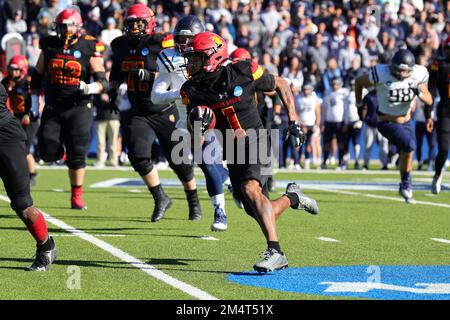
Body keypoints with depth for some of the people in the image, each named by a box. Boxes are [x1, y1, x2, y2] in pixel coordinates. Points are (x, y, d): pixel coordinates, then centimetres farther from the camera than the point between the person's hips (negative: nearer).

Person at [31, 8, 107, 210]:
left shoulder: (88, 48, -5)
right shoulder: (49, 46, 3)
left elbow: (102, 81, -7)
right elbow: (38, 75, 15)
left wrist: (91, 88, -28)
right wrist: (34, 103, 13)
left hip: (79, 108, -3)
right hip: (53, 108, 3)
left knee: (77, 154, -7)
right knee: (48, 153, -3)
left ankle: (77, 197, 5)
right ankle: (62, 149, 34)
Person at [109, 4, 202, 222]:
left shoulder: (160, 45, -15)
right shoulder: (121, 46, 3)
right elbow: (116, 73, 21)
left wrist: (150, 75, -30)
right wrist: (112, 91, 6)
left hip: (165, 112, -4)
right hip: (139, 115, 4)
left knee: (179, 161, 5)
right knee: (138, 156, -16)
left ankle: (194, 203, 28)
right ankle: (160, 199, 4)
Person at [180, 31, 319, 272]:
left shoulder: (244, 73, -13)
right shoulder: (193, 90, -3)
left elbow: (281, 85, 4)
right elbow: (196, 135, 7)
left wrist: (293, 121, -2)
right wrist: (199, 124, -18)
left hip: (255, 142, -5)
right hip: (231, 153, 5)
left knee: (250, 189, -31)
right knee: (258, 213, 4)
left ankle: (275, 252, -33)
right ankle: (292, 197, 36)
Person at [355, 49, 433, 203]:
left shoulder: (418, 75, -14)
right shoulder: (381, 74, -25)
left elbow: (429, 100, -7)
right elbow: (359, 82, -6)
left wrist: (420, 93, -29)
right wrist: (358, 103, 5)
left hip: (406, 121, 5)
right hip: (387, 122, -5)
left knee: (407, 153, 13)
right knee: (409, 146, -24)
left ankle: (405, 190, 36)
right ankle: (406, 184, -2)